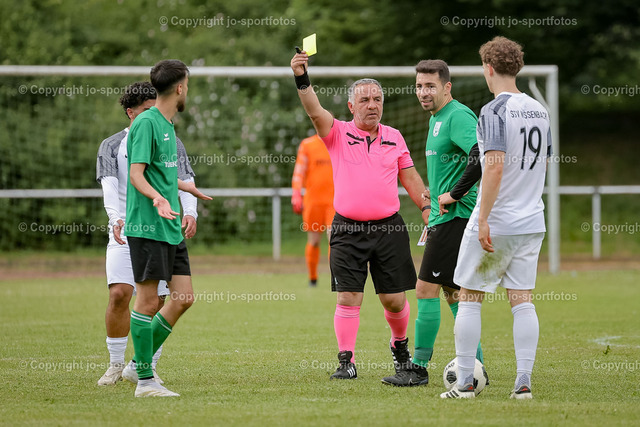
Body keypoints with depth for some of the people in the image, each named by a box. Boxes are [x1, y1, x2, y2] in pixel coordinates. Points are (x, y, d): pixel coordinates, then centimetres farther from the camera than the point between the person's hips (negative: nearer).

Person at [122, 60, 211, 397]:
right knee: (148, 300, -6)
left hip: (170, 228, 9)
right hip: (147, 227, -9)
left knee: (184, 298, 6)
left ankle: (138, 364, 16)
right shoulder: (146, 123, -11)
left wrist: (186, 187, 47)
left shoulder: (167, 125, 17)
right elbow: (136, 175, -17)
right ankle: (144, 379, 0)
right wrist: (158, 198, -35)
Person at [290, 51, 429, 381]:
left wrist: (427, 207, 11)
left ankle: (400, 344, 31)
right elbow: (315, 112, -17)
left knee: (395, 300, 4)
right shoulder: (338, 134, 1)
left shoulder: (394, 137, 10)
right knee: (348, 298, -7)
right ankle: (346, 361, 1)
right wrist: (301, 79, -33)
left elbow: (410, 176, 19)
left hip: (388, 228, 2)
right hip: (348, 230, -2)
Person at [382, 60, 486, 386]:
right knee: (453, 292, 13)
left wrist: (454, 194, -21)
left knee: (426, 289, -8)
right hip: (444, 218, 10)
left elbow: (482, 155, -29)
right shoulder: (436, 118, 17)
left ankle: (419, 368, -3)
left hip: (455, 217, -10)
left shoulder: (458, 116, -14)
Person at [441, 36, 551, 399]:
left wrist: (483, 220, -20)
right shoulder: (539, 111, 10)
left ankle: (465, 383, 5)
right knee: (523, 300, 6)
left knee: (469, 298, 4)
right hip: (532, 222, 6)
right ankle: (524, 383, 1)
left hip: (495, 224, -6)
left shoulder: (494, 111, -13)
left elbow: (495, 166, -22)